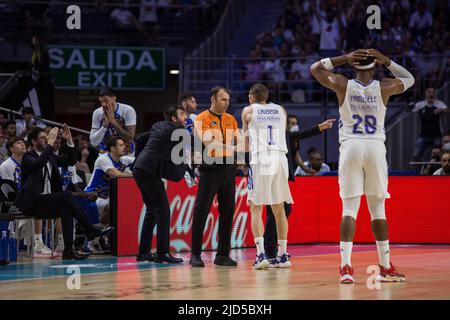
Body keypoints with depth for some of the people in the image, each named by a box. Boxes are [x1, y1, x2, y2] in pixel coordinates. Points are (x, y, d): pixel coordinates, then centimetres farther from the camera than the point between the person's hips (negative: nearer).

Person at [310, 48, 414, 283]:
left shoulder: (342, 85, -1)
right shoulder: (384, 87, 1)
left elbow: (315, 68, 14)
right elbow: (409, 79, 21)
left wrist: (344, 59, 7)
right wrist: (387, 62, 9)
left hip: (351, 148, 0)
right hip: (376, 148, 0)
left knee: (349, 208, -1)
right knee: (378, 209, 9)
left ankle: (346, 267, -11)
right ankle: (386, 268, 12)